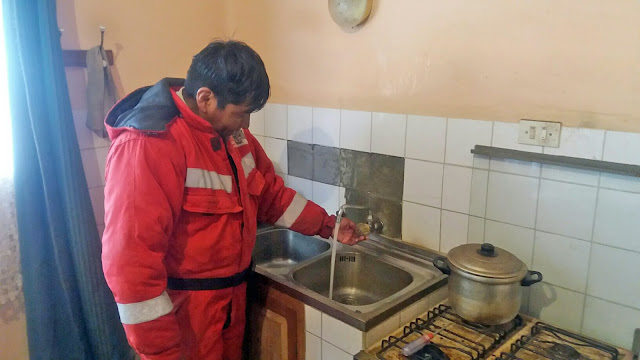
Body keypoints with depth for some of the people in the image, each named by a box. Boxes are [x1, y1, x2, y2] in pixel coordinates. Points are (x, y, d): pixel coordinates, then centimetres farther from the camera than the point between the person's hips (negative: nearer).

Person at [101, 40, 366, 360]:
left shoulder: (231, 131, 1)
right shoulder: (146, 146, -26)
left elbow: (269, 192, 12)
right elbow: (132, 258, -27)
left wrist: (326, 225, 8)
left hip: (231, 297, 8)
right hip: (181, 311, -8)